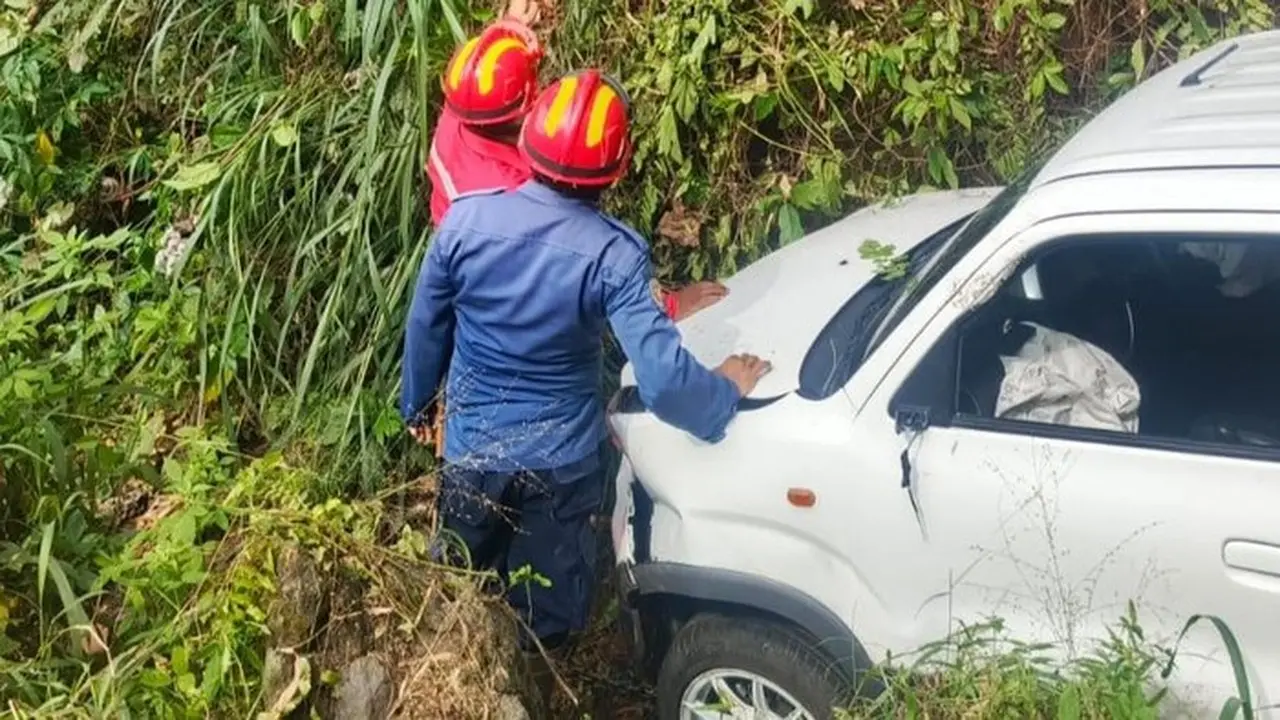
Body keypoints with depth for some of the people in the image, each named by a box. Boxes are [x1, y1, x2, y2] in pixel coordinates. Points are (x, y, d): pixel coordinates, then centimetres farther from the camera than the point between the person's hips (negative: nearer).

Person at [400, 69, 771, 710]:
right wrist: (727, 389, -9)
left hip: (471, 448, 3)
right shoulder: (613, 253, -24)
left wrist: (417, 405, 17)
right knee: (543, 618, 24)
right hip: (561, 460, -2)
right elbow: (662, 380, -30)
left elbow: (425, 328, -2)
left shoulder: (466, 218, -16)